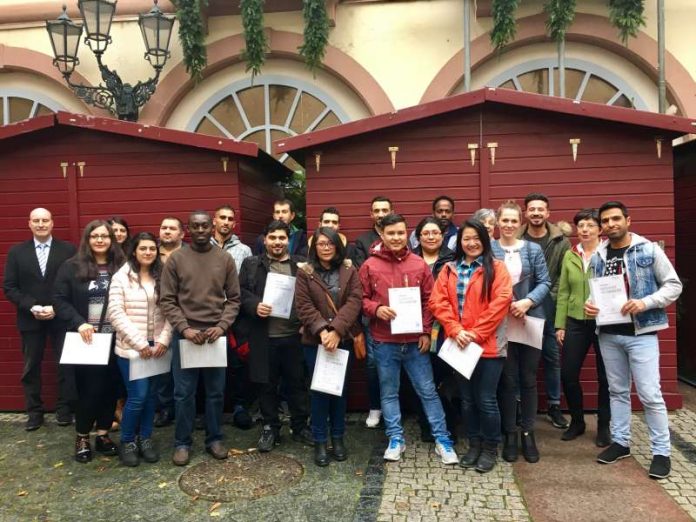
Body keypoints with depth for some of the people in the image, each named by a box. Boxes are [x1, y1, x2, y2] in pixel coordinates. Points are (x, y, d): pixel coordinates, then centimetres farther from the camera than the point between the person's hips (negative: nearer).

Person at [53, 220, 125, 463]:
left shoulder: (121, 267, 2)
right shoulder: (72, 267, -1)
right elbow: (59, 300, -4)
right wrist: (79, 323, -16)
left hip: (114, 339, 2)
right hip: (86, 340, -2)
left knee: (110, 387, 9)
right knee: (89, 388, 2)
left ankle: (103, 434, 25)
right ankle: (82, 437, 22)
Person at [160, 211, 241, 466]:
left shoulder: (225, 259, 3)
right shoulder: (176, 259, 0)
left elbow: (233, 299, 4)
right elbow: (167, 300, -2)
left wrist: (222, 326, -9)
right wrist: (184, 328, -12)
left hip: (216, 334, 1)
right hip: (185, 334, -1)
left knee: (216, 391, 10)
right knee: (183, 393, 6)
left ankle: (214, 439, 25)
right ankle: (182, 443, 21)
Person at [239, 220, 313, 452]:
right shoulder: (251, 264, 7)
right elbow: (240, 292, 3)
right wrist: (255, 305, -15)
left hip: (294, 335, 0)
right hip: (264, 337, 0)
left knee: (297, 383, 10)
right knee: (266, 385, 10)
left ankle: (300, 427, 26)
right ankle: (270, 429, 25)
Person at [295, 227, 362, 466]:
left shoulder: (349, 271, 3)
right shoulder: (305, 272, 0)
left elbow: (354, 301, -7)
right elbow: (304, 306, -7)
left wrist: (336, 331, -18)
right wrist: (322, 331, -20)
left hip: (343, 339, 2)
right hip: (315, 340, -1)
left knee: (340, 388, 11)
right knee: (319, 389, 4)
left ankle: (338, 438, 26)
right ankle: (320, 441, 17)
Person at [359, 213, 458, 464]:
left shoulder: (419, 264, 1)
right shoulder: (370, 266, -3)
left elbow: (429, 300, 3)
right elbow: (361, 299, 2)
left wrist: (426, 332, -3)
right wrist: (376, 309, -18)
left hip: (415, 341, 0)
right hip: (384, 342, 0)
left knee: (428, 391, 8)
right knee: (389, 393, 11)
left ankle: (442, 439, 20)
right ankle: (396, 439, 26)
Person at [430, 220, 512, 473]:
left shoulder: (496, 267, -1)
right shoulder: (449, 270, 8)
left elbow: (501, 302, -11)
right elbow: (438, 302, 0)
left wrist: (476, 334, -15)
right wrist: (456, 331, -14)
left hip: (488, 345, -3)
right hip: (460, 345, 3)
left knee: (486, 399, 2)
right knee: (468, 399, 14)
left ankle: (490, 448, 21)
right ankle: (474, 444, 30)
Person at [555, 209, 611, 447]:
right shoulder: (570, 255, 6)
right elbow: (563, 292, 7)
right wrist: (560, 324, 4)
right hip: (575, 322, 3)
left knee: (605, 376, 8)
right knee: (568, 374, 5)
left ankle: (603, 426, 25)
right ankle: (577, 421, 26)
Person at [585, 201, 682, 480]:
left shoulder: (649, 249, -5)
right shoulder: (597, 257, 6)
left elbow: (673, 285, -4)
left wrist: (645, 303, -19)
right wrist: (589, 304, -9)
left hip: (641, 333, -4)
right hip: (609, 333, 4)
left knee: (650, 394, -2)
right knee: (617, 390, 14)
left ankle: (661, 451, 12)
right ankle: (620, 441, 27)